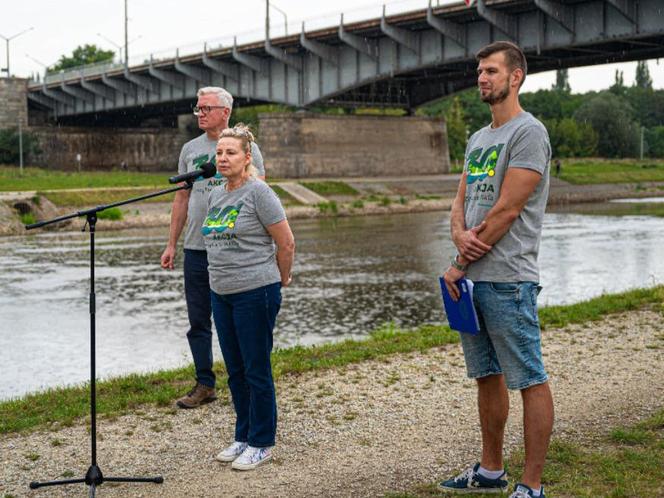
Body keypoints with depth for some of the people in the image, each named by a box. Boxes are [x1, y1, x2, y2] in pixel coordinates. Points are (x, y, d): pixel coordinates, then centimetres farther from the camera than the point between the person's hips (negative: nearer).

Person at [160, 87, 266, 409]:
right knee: (198, 321, 8)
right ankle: (205, 385, 19)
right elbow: (182, 198, 15)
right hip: (196, 248, 4)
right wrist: (171, 244, 12)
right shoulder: (190, 149, 11)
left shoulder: (245, 147, -2)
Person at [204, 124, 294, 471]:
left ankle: (261, 443, 12)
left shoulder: (258, 193, -12)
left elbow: (286, 243, -9)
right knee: (235, 372, 15)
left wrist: (279, 279, 2)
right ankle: (243, 437, 27)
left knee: (256, 371, 1)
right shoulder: (215, 195, 11)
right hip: (221, 293, 8)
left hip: (255, 294, -8)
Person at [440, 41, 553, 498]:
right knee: (487, 378, 17)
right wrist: (460, 235, -8)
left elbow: (507, 210, -16)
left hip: (508, 280, -9)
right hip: (472, 279, 9)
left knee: (530, 381, -2)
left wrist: (460, 265, -11)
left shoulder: (528, 132, -10)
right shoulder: (478, 139, 18)